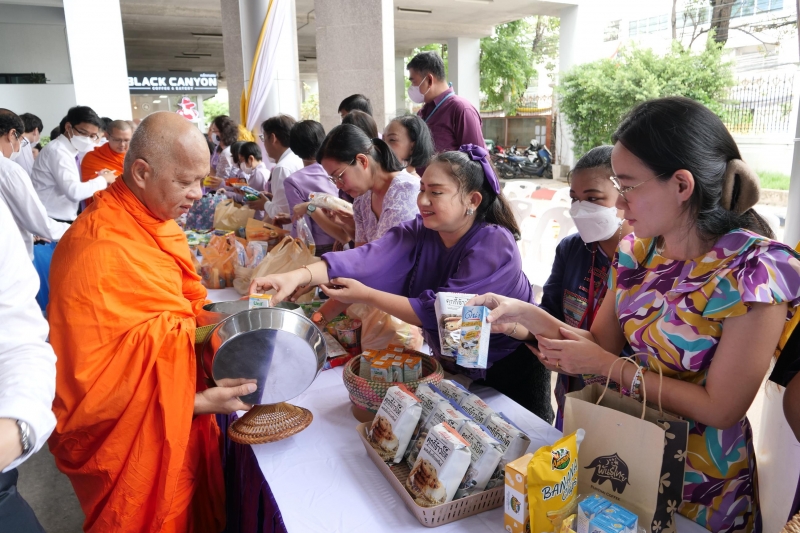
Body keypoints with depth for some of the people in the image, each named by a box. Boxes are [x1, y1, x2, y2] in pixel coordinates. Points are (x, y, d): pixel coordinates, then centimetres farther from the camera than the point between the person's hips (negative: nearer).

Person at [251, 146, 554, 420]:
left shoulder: (495, 246, -28)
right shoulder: (420, 232, -12)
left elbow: (438, 313, -33)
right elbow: (367, 258, -28)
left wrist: (366, 296, -30)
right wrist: (299, 276, -43)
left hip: (510, 372, -5)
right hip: (453, 365, 5)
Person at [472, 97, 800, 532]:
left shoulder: (755, 271, -23)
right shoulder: (638, 251, -6)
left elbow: (720, 409, -21)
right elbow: (602, 341, -1)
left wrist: (605, 365, -21)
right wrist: (523, 313, -15)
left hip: (700, 486, -5)